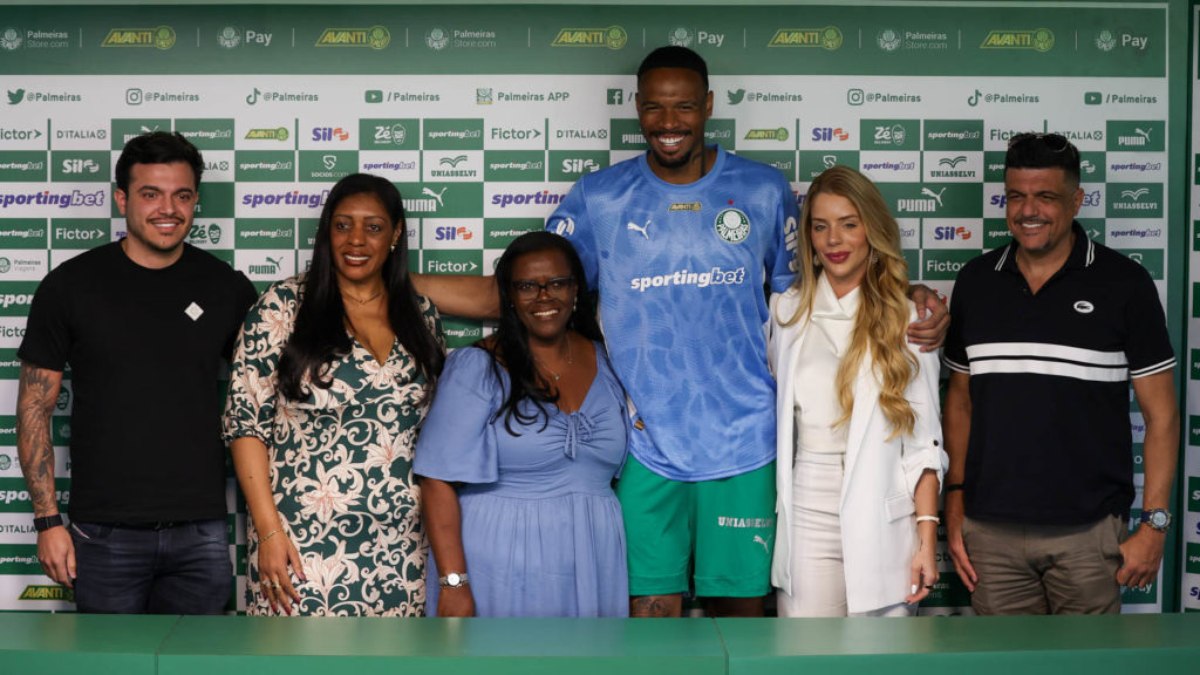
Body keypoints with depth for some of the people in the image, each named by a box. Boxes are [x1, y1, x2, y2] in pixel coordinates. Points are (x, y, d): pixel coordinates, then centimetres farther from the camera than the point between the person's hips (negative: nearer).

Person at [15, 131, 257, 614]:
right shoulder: (70, 286, -1)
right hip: (106, 536, -1)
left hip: (201, 533, 2)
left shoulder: (226, 289, 4)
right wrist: (48, 520, -4)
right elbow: (34, 409, 2)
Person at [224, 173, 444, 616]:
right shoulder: (284, 306, -4)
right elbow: (245, 422, -6)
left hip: (400, 550, 4)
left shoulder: (421, 316, 8)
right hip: (302, 544, -3)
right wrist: (269, 530, -12)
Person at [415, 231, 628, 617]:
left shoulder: (606, 362, 8)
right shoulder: (478, 368, -6)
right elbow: (438, 482, -11)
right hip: (498, 573, -4)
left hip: (589, 569, 4)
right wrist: (453, 582, -17)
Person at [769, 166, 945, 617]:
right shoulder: (787, 311, 8)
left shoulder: (905, 318, 2)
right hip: (807, 520, 2)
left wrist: (927, 540, -6)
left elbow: (924, 442, 0)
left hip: (883, 524, -1)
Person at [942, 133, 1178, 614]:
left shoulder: (1123, 284, -3)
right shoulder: (975, 282, 7)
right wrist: (954, 502, 8)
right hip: (991, 531, 3)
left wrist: (1154, 523, -7)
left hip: (1088, 532, -3)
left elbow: (1160, 414, -1)